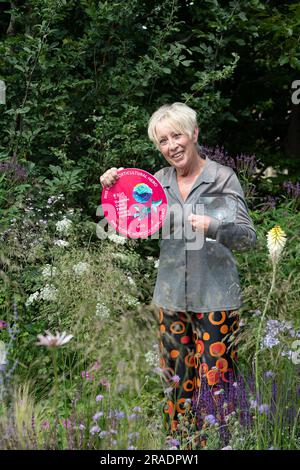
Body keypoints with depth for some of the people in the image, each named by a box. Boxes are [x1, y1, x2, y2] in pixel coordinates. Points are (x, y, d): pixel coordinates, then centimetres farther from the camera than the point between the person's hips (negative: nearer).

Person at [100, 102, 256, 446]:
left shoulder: (222, 178, -6)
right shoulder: (160, 180, 7)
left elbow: (249, 237, -12)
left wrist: (214, 227, -31)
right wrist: (112, 190, -5)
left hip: (215, 298, -4)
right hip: (170, 297, 4)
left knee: (215, 382, -5)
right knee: (177, 381, 12)